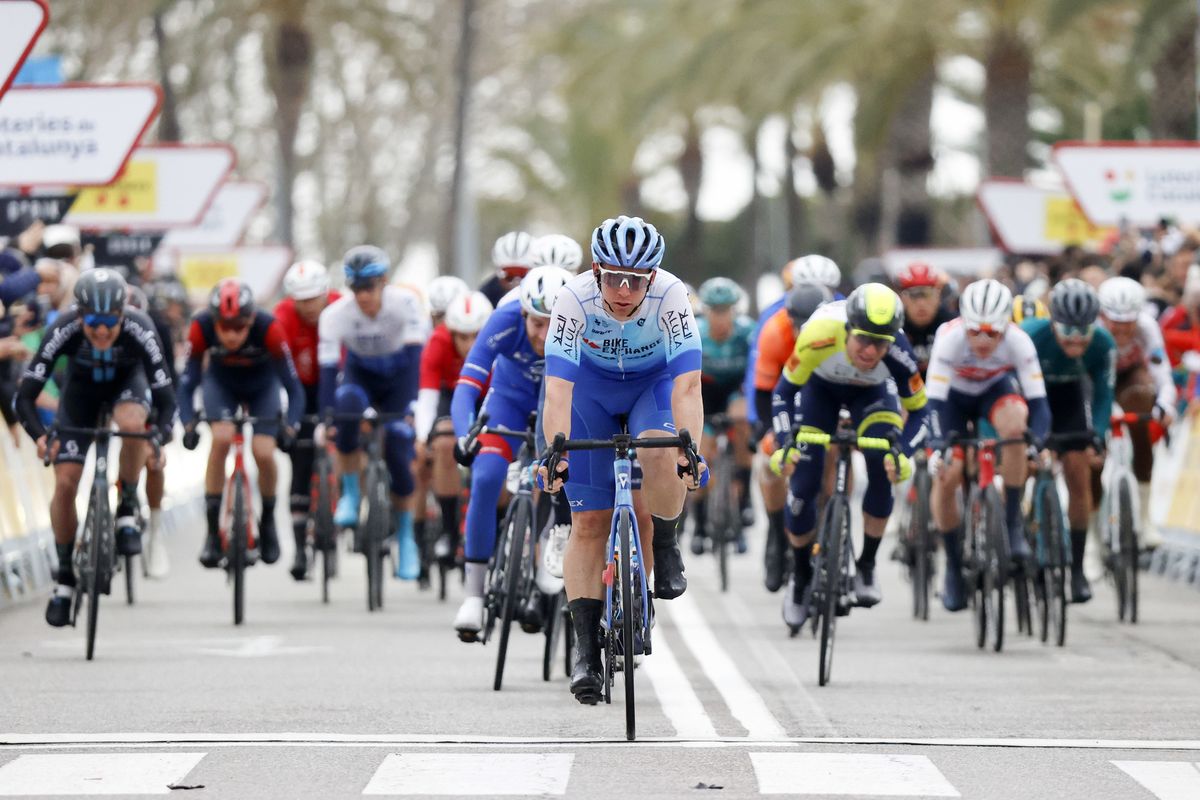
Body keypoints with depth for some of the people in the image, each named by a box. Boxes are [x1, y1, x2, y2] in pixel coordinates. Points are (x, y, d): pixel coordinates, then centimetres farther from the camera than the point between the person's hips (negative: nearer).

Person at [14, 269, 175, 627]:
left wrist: (160, 439, -53)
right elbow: (25, 396, -33)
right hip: (82, 386, 1)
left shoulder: (139, 330, -36)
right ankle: (65, 577, 8)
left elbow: (165, 397, -35)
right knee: (65, 483, -9)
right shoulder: (64, 330, -35)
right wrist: (39, 436, -50)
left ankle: (127, 510, -13)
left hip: (128, 380, -1)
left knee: (131, 423, -36)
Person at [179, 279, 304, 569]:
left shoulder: (268, 328, -36)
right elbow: (187, 383, -27)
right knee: (221, 438, -25)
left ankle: (268, 520, 13)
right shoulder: (201, 327, -33)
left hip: (262, 385, 0)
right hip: (220, 382, 0)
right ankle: (212, 528, -16)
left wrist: (290, 427, -44)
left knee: (263, 452, -17)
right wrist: (188, 425, -41)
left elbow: (293, 385, -31)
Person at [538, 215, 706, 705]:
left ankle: (665, 547, -5)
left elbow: (686, 387, -39)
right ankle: (585, 650, -4)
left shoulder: (671, 297, -32)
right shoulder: (575, 299, -32)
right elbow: (557, 389, -37)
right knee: (589, 521, -7)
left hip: (654, 382, 0)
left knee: (660, 457, -33)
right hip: (593, 386, 0)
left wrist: (691, 452, -53)